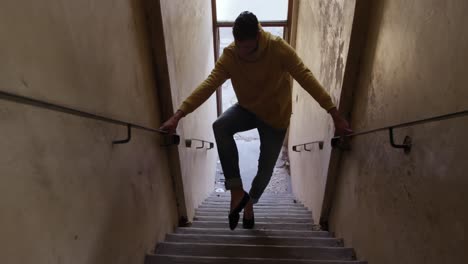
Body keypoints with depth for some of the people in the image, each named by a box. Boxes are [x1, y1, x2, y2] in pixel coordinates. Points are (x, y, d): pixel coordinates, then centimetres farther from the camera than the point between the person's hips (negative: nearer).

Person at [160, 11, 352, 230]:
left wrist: (334, 113, -30)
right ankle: (237, 191, -20)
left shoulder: (278, 48, -23)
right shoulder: (229, 55, -17)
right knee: (220, 127, -31)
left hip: (276, 115, -1)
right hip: (247, 109, 2)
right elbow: (208, 85, -24)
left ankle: (250, 201, 34)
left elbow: (306, 78, -25)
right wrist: (178, 114, -34)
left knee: (266, 168, 1)